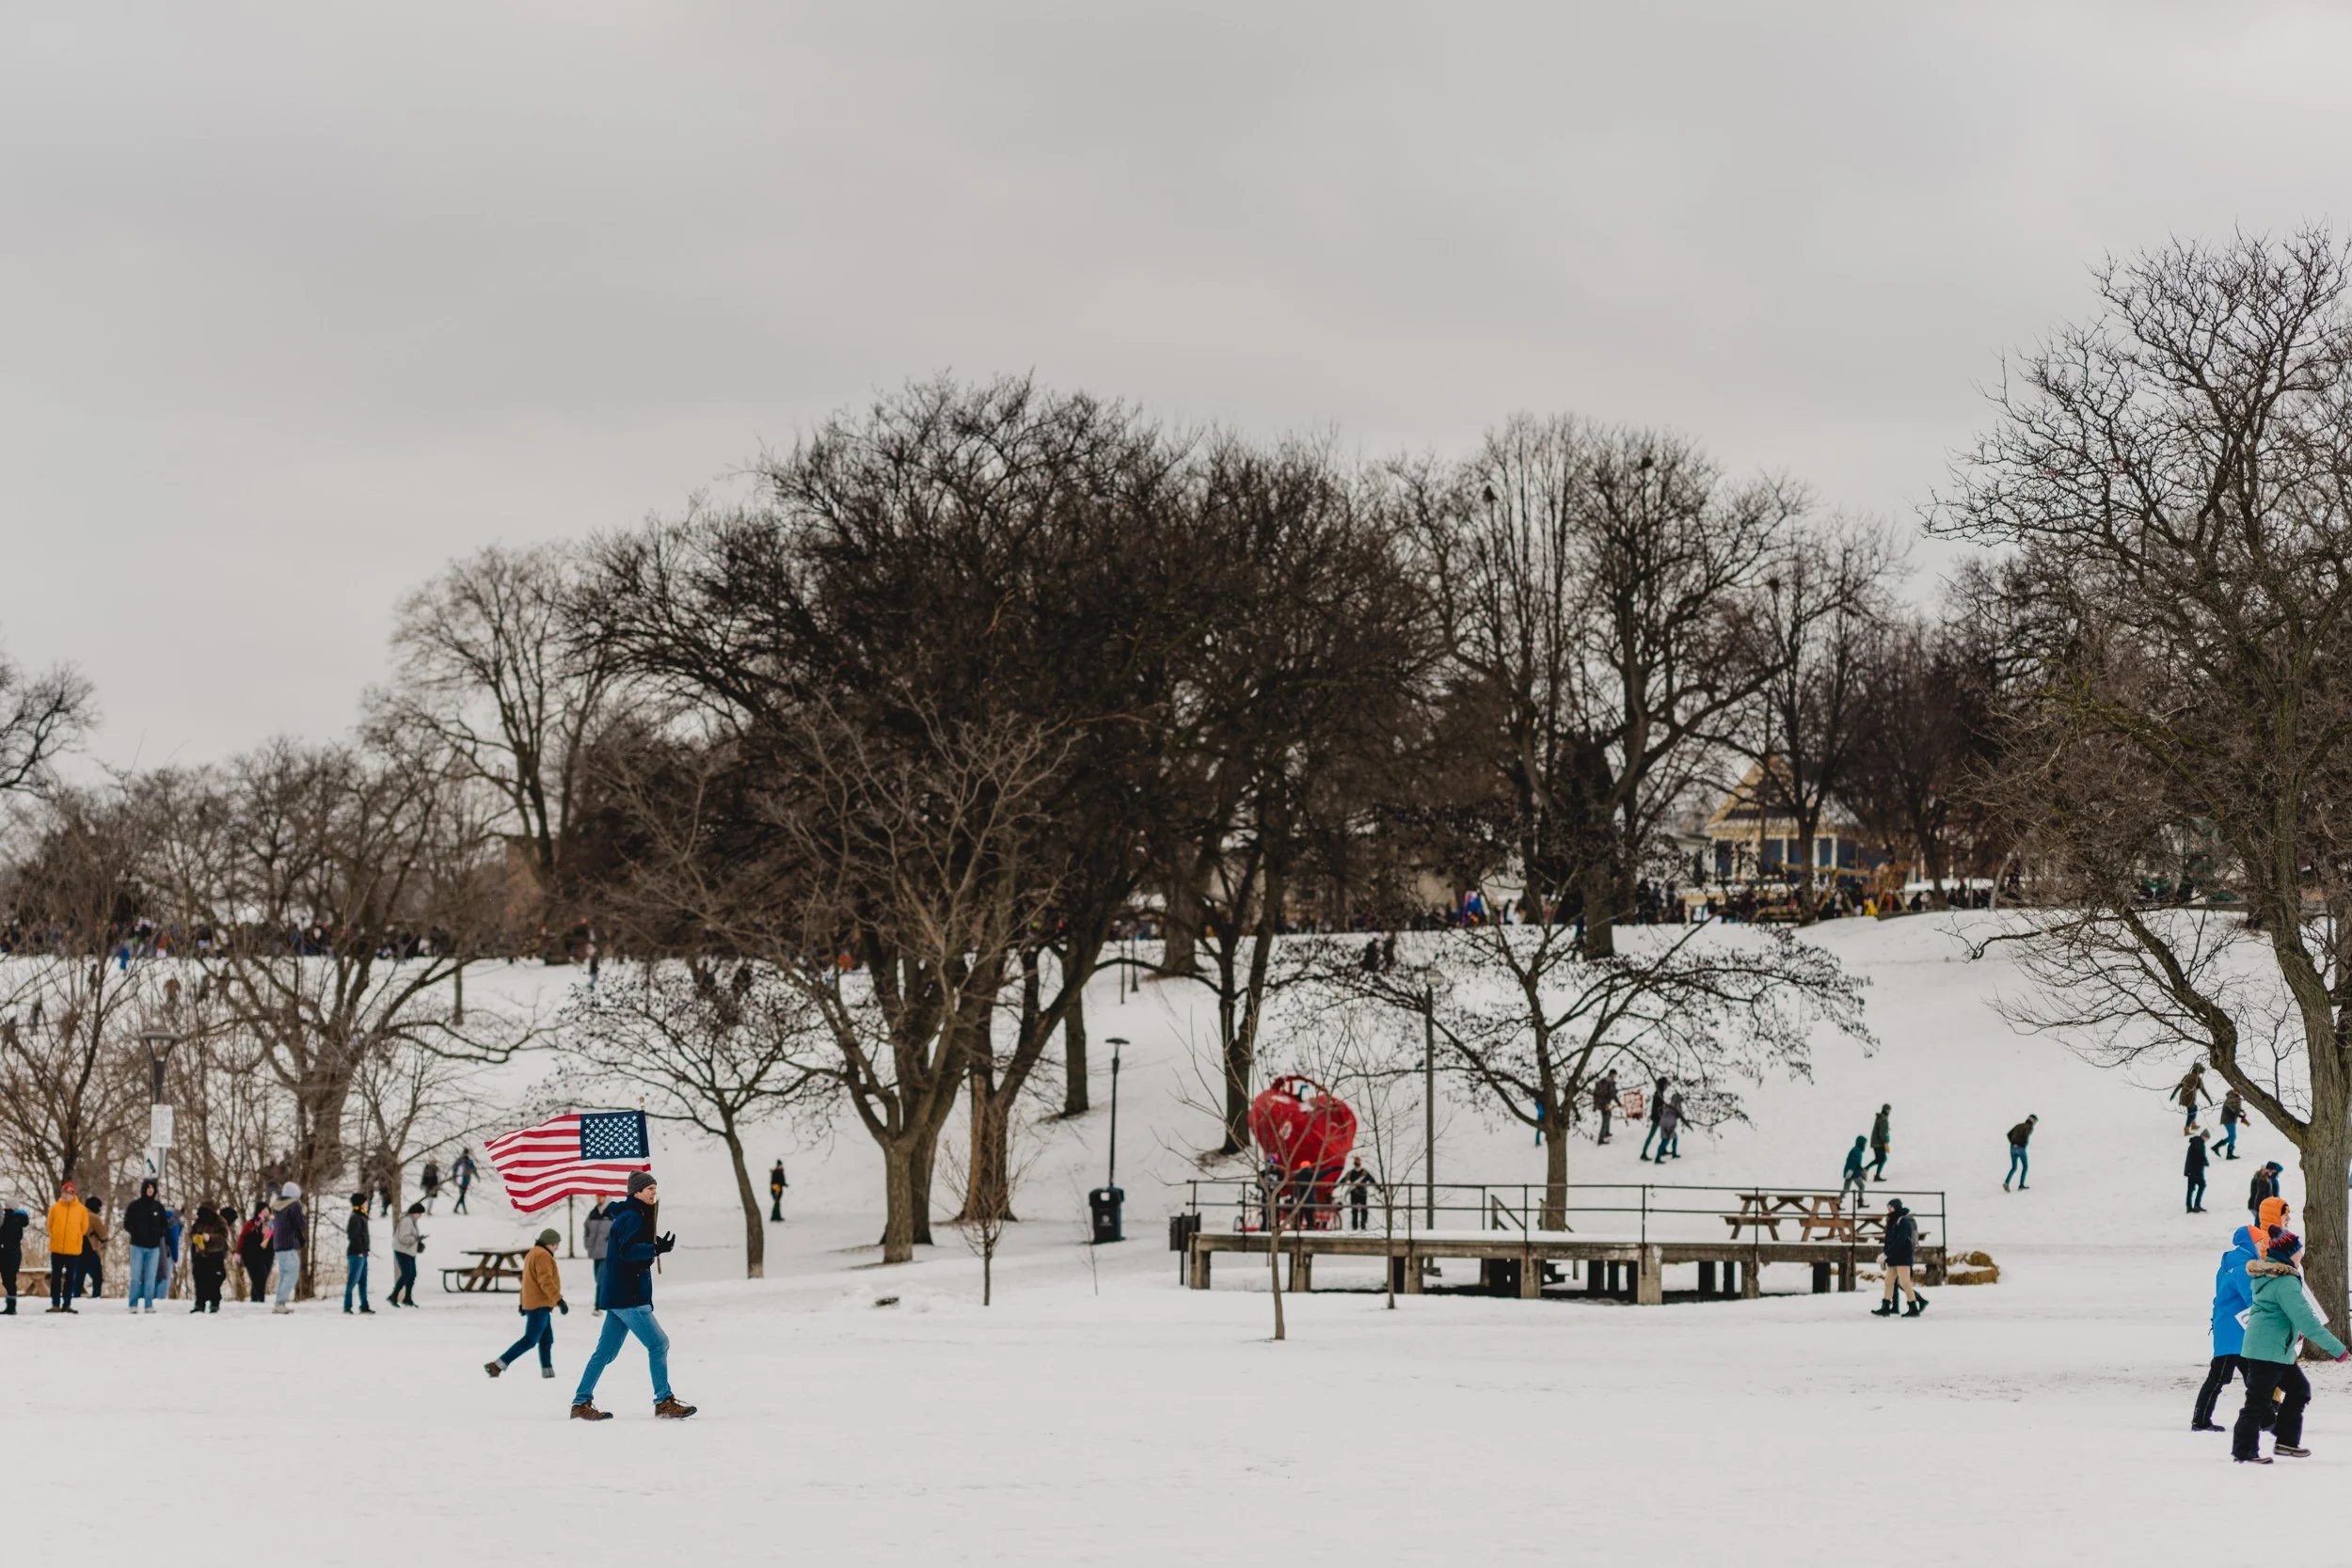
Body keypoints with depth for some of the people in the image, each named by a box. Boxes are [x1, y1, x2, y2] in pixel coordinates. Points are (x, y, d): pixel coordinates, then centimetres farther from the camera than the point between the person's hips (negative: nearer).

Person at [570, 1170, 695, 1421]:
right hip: (627, 1296, -10)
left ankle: (581, 1403, 13)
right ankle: (664, 1402, -6)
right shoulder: (632, 1217, -13)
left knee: (606, 1351, 11)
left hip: (619, 1295, 10)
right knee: (658, 1343, -9)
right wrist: (656, 1249, -37)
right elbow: (628, 1250, -26)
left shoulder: (634, 1216, 19)